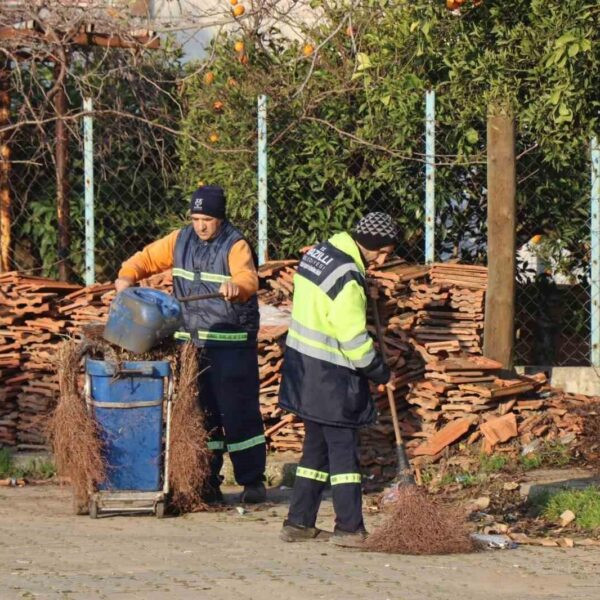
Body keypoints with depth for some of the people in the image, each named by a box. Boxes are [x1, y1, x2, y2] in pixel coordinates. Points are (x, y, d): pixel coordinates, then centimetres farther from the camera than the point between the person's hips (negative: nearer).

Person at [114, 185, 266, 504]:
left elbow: (248, 279, -26)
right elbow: (148, 258, 16)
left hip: (231, 343, -5)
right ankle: (207, 483, 14)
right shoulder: (180, 241, 9)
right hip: (191, 342, 5)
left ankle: (252, 481, 4)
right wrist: (127, 275, -4)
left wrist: (236, 286, -49)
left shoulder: (235, 246, -8)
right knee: (200, 412, 7)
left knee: (239, 412, -4)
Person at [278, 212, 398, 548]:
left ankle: (299, 523, 19)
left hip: (303, 369, 9)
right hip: (329, 378, -9)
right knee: (343, 450, -4)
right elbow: (354, 340, -19)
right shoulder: (348, 278, -21)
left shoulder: (318, 253, 8)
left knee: (317, 446, 16)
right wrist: (382, 374, -7)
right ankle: (351, 529, -3)